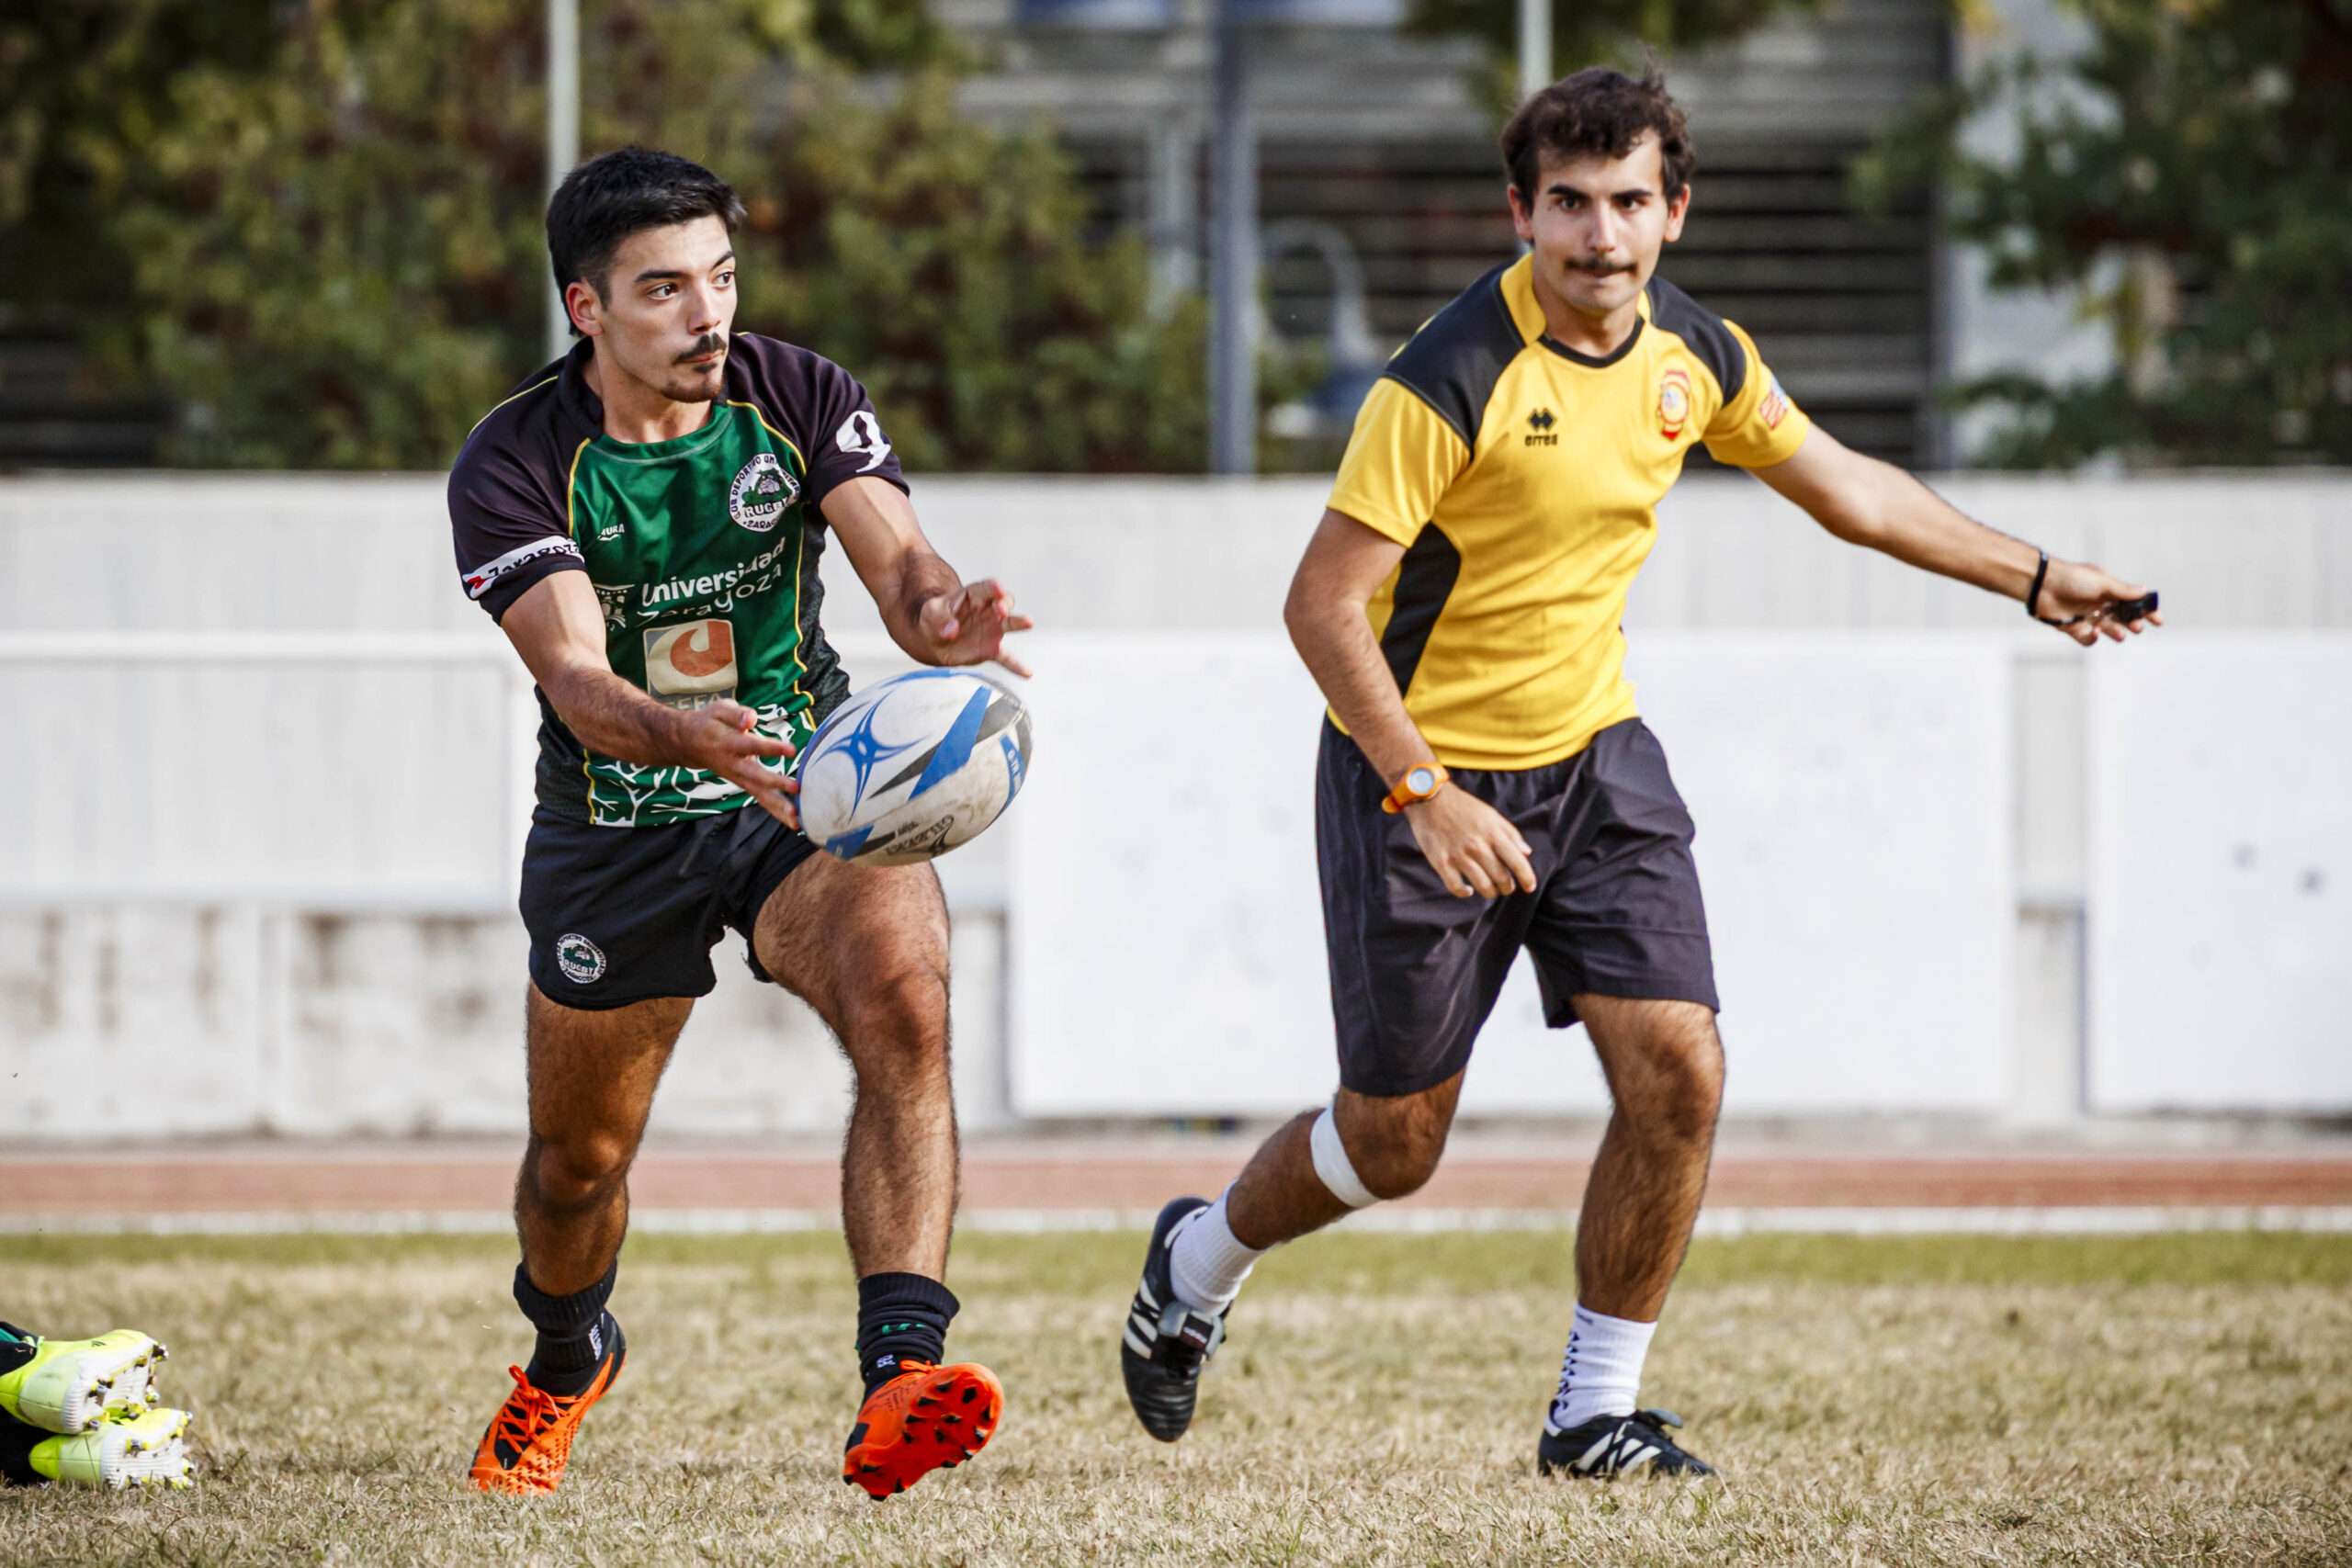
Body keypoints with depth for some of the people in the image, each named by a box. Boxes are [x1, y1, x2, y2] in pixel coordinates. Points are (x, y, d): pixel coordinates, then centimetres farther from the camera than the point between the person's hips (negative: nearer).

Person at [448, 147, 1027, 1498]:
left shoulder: (801, 398, -9)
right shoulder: (515, 464, -16)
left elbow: (897, 559, -22)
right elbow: (574, 675, -29)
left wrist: (944, 615, -48)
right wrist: (690, 736, -50)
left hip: (808, 791, 0)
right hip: (613, 824, 0)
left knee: (905, 1000, -31)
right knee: (578, 1162, 11)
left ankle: (898, 1382, -38)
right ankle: (567, 1364, 47)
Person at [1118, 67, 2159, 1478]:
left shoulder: (1695, 355, -2)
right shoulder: (1454, 380, -23)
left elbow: (1843, 485, 16)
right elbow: (1323, 602, -22)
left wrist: (2033, 579, 20)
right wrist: (1426, 794, -29)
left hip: (1592, 754, 5)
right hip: (1420, 771, -5)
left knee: (1679, 1072, -10)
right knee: (1394, 1140, 3)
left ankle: (1596, 1413, 4)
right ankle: (1200, 1260, 35)